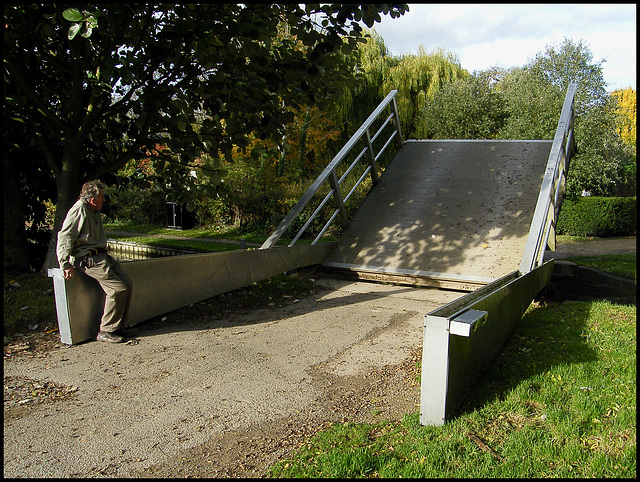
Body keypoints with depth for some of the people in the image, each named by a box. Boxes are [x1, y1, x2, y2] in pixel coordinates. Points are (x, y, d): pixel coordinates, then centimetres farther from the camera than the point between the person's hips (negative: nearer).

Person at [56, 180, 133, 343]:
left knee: (126, 283, -1)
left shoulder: (94, 212, 20)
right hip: (87, 258, -10)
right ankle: (106, 331, -9)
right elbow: (64, 238, -16)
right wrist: (66, 265, -18)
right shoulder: (79, 210, -11)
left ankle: (117, 326, 7)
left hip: (101, 255, 10)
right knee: (118, 288, -18)